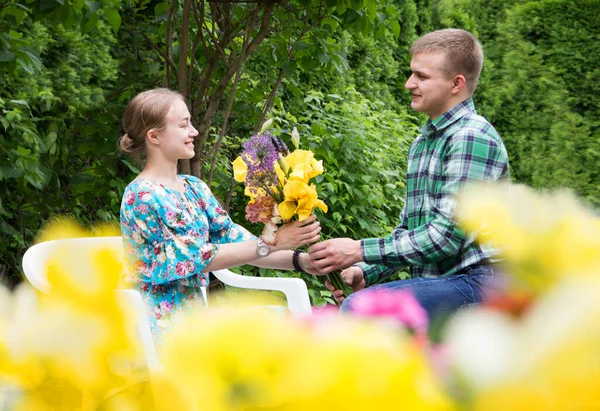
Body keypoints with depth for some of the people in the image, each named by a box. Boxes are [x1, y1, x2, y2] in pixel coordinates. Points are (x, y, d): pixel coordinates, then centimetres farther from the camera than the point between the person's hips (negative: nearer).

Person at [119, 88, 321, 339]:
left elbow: (236, 239, 4)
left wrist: (301, 260, -10)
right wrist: (271, 243, -22)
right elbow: (196, 257, -19)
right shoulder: (142, 196, -13)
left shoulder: (194, 188, 11)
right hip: (164, 326, -7)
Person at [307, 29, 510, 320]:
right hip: (432, 283, 10)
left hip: (470, 281, -10)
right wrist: (365, 273, 3)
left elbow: (447, 235, -19)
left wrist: (360, 251, -16)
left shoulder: (472, 138, -12)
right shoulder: (421, 144, 19)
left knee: (357, 308, -29)